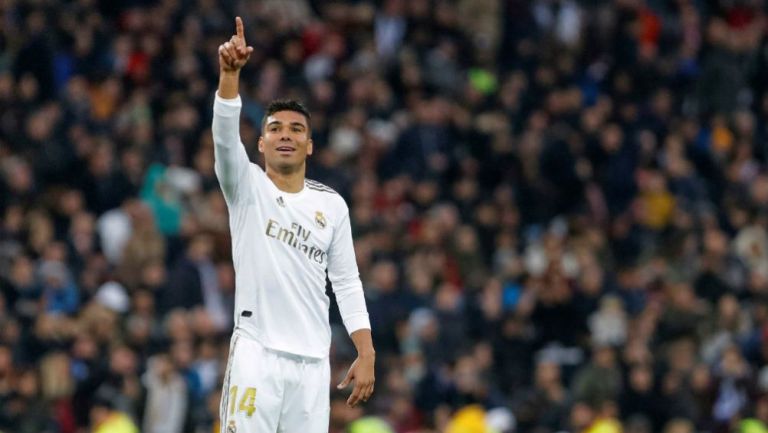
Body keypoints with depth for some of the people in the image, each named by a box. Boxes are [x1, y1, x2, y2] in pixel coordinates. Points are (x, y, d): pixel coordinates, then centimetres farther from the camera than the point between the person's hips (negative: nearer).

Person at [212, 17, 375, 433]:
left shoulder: (332, 205, 12)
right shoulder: (247, 187, 3)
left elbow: (347, 283, 13)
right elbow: (225, 134, -15)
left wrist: (366, 354, 5)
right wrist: (230, 72, -31)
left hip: (313, 360, 3)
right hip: (256, 351, -3)